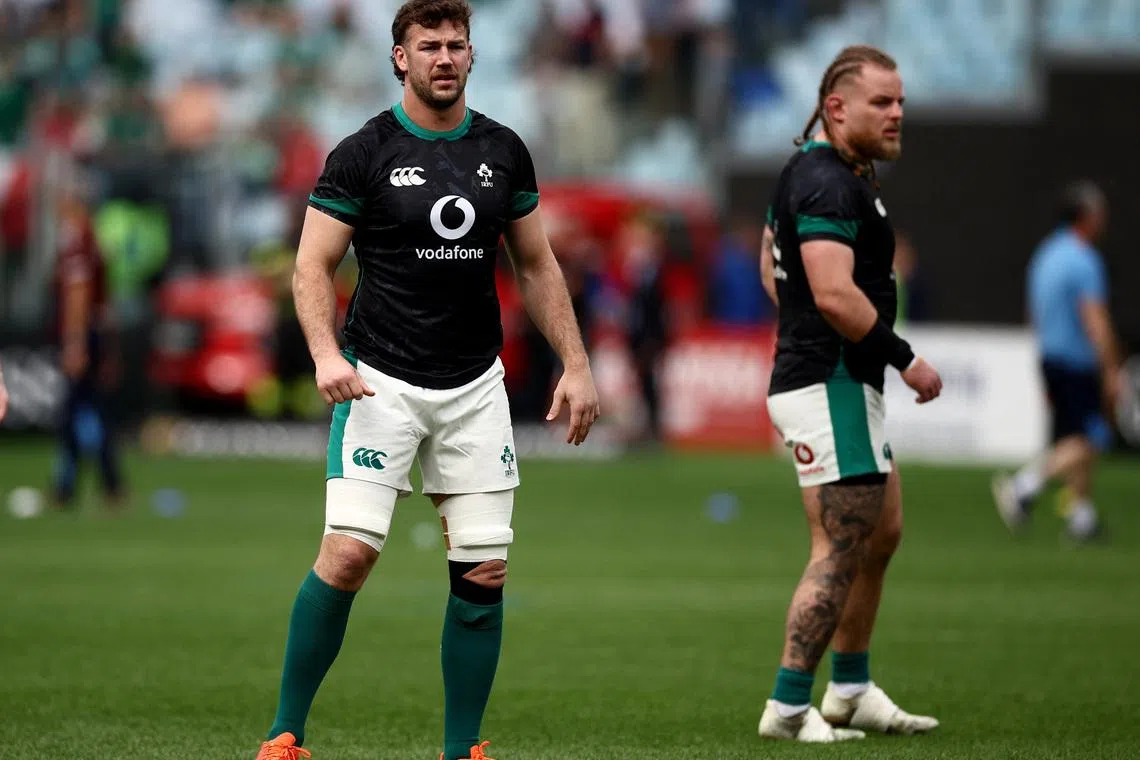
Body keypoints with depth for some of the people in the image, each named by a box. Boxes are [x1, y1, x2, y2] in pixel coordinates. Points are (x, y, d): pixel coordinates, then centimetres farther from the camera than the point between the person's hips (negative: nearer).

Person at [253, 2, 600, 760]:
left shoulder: (503, 152, 7)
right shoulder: (363, 153, -5)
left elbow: (536, 265, 16)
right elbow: (314, 266, -5)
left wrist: (576, 365, 9)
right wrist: (327, 354, -21)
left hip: (475, 385, 4)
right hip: (382, 382, -4)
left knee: (484, 571, 0)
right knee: (350, 551, -16)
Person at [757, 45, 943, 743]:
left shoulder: (808, 171, 15)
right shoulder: (833, 185, -19)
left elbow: (771, 265, 27)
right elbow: (835, 295, -28)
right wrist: (906, 359, -19)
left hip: (848, 386, 11)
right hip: (832, 388, -11)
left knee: (882, 531, 18)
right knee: (842, 549, -8)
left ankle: (851, 691, 26)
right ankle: (788, 707, -6)